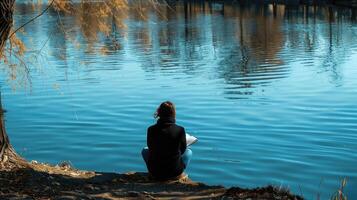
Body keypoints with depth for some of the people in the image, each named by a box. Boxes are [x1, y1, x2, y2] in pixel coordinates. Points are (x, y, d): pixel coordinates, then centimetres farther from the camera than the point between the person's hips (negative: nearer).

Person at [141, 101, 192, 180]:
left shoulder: (151, 129, -11)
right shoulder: (180, 130, -15)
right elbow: (182, 150, 1)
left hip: (155, 172, 1)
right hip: (174, 173, -1)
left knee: (145, 150, 31)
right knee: (189, 152, 28)